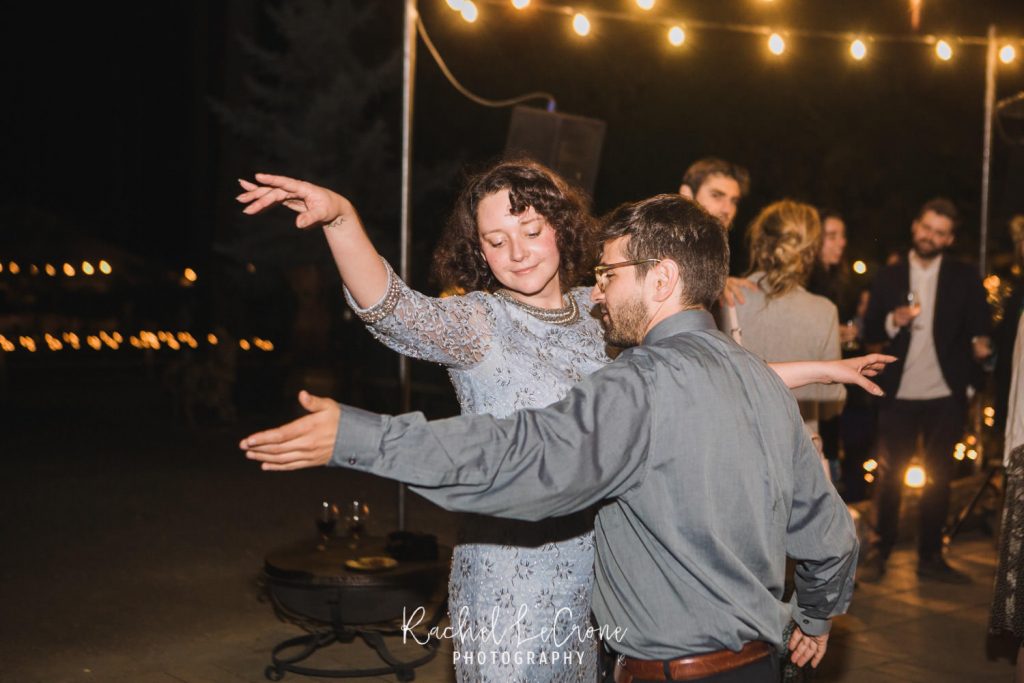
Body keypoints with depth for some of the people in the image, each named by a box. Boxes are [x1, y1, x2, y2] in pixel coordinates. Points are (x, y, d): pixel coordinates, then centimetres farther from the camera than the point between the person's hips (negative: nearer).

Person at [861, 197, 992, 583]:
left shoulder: (964, 279, 3)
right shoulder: (889, 277, 4)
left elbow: (978, 328, 0)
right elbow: (870, 334, 3)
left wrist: (980, 345, -22)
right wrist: (893, 321, -17)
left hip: (944, 396, 0)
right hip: (898, 394, 0)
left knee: (938, 478, 8)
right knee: (889, 477, 6)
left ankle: (930, 557, 17)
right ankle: (880, 551, 16)